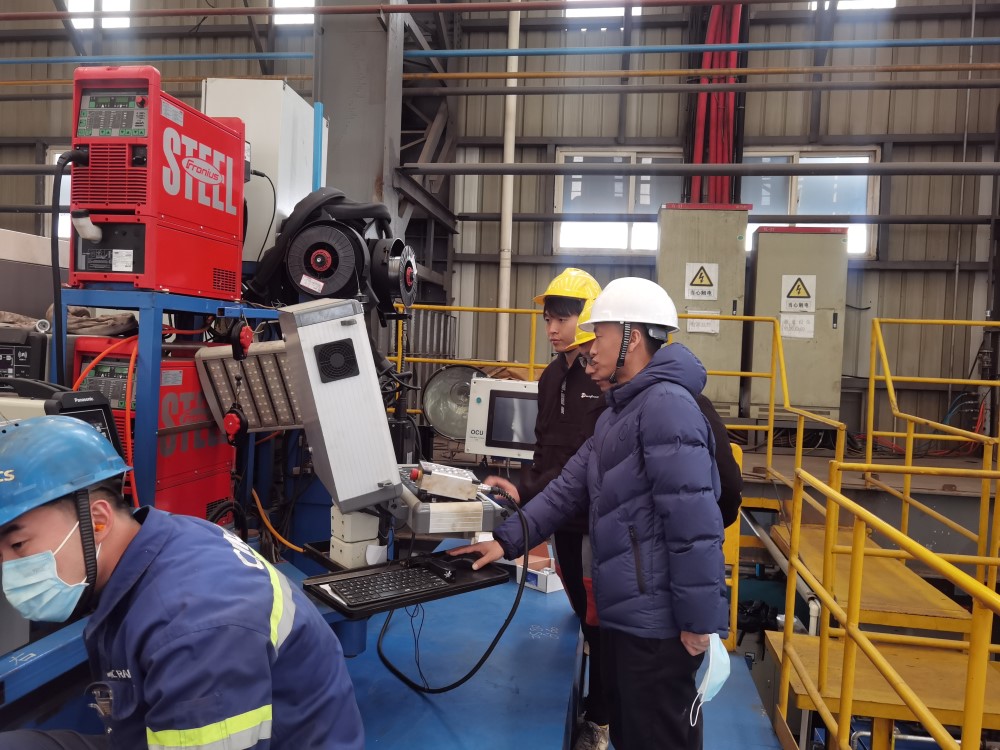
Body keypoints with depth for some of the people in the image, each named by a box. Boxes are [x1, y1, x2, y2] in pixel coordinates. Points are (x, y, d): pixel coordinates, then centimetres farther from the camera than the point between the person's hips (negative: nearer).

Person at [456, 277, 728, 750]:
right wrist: (507, 540, 2)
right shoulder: (618, 412, 15)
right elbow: (570, 487, 11)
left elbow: (694, 521, -24)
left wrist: (700, 620, -22)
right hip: (625, 611, 10)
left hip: (659, 621, -9)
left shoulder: (666, 404, -19)